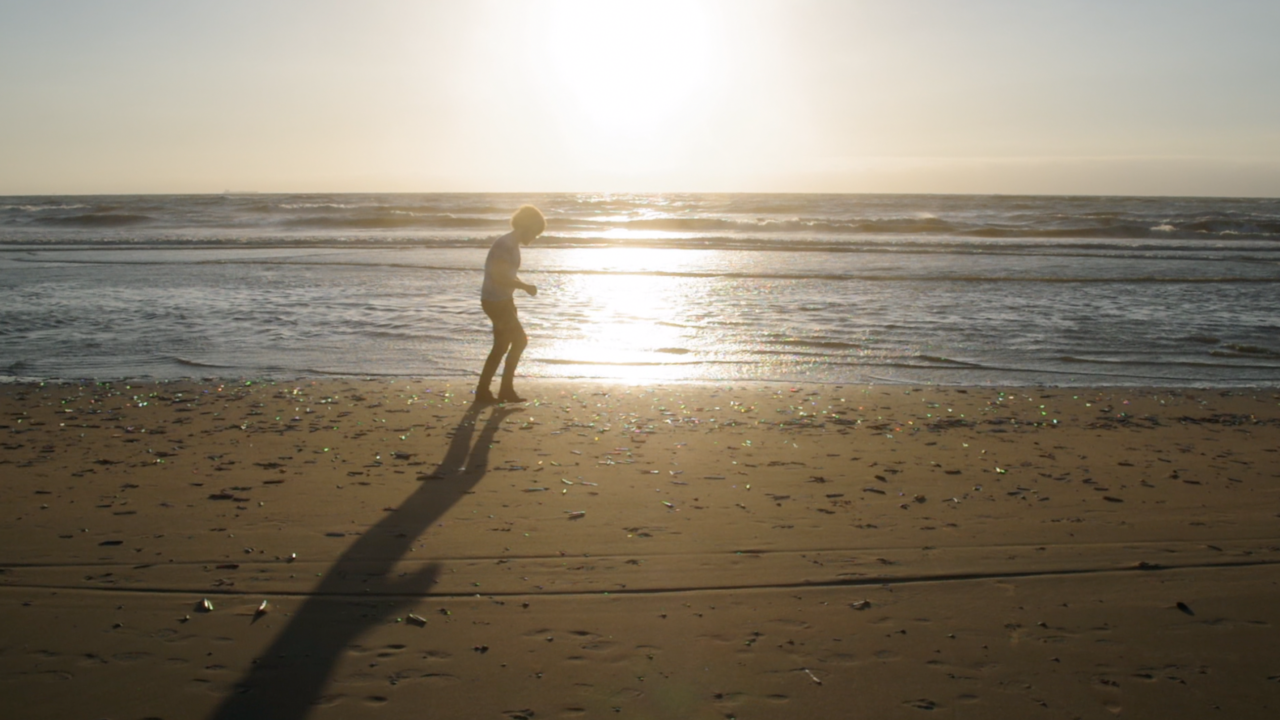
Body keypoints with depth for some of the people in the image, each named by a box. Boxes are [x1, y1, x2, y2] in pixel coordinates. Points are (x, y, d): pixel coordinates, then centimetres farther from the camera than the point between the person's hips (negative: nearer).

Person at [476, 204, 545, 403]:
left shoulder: (512, 245, 13)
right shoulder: (505, 245, -19)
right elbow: (499, 277, -25)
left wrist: (524, 286, 6)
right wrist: (525, 286, -16)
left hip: (503, 301, 10)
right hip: (496, 302, -10)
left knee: (501, 346, 13)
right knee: (520, 340, -5)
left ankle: (483, 391, 19)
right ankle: (506, 389, 5)